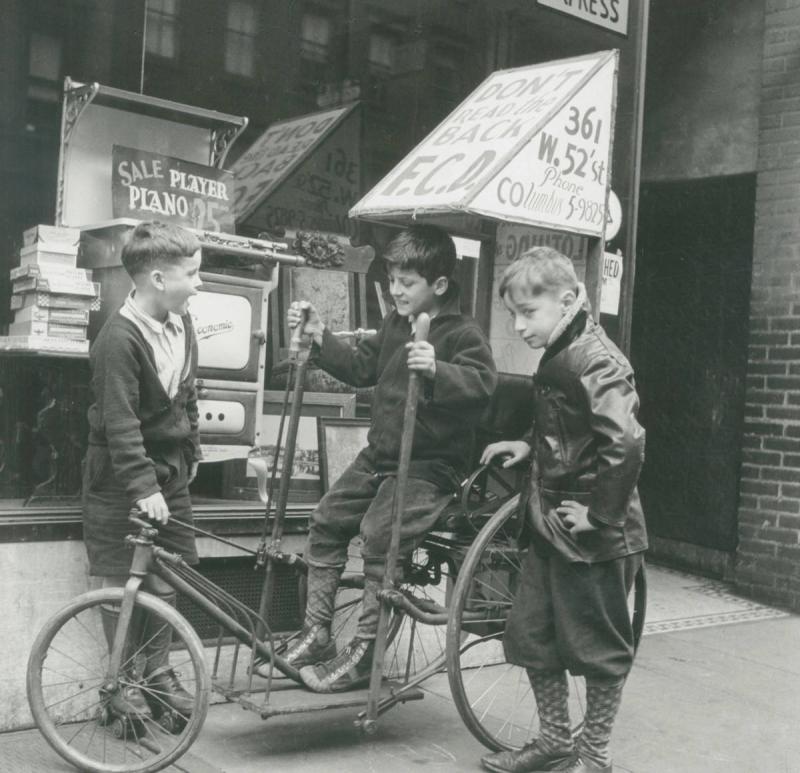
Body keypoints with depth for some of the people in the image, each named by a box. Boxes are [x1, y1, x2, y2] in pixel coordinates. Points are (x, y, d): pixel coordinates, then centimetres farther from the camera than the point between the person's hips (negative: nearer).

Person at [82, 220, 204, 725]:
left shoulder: (181, 323, 2)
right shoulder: (120, 340, -22)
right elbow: (121, 423, -26)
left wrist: (192, 451, 17)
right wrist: (143, 486, -30)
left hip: (171, 471, 7)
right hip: (123, 479, -7)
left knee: (168, 577, 9)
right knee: (121, 582, 4)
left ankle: (159, 674, 23)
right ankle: (124, 682, 18)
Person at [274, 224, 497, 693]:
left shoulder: (462, 333, -13)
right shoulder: (395, 325, 11)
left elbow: (483, 382, -29)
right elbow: (361, 368, 20)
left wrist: (436, 370, -46)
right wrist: (320, 337, 9)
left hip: (431, 465, -8)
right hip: (381, 454, 9)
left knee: (380, 535, -21)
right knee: (327, 519, 5)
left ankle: (363, 654, -8)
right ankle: (317, 633, 14)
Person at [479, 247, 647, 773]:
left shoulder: (595, 363, -20)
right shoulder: (559, 356, 9)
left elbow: (626, 442, -32)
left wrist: (602, 513, -24)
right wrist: (531, 447, 11)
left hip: (594, 536, -9)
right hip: (551, 524, 10)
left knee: (598, 647, 7)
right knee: (531, 635, 16)